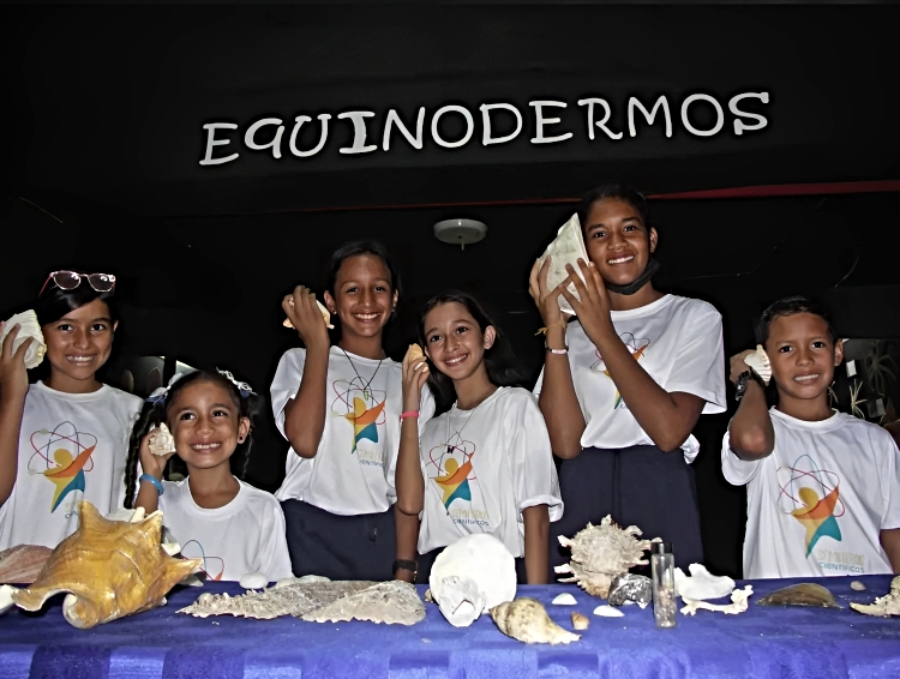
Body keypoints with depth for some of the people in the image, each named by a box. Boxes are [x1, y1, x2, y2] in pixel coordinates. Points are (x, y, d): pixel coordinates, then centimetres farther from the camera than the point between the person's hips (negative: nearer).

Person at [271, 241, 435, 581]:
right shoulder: (299, 361, 5)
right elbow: (305, 441, -14)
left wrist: (405, 566, -3)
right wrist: (317, 345, -10)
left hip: (381, 539, 2)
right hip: (310, 536, -2)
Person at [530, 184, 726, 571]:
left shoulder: (695, 317, 6)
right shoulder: (575, 328, 12)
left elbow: (670, 431, -10)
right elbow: (566, 443, -4)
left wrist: (604, 336, -11)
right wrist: (554, 333, -8)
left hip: (660, 500, -1)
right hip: (582, 503, 2)